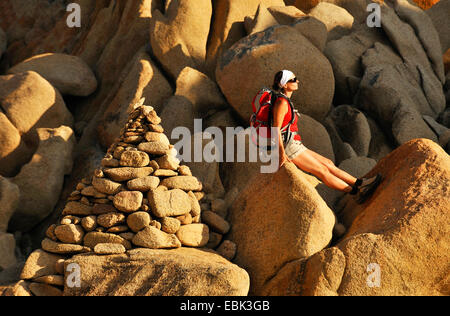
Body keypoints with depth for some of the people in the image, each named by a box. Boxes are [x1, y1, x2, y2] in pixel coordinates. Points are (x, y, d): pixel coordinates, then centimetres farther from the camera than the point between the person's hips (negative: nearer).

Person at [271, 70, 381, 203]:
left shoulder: (286, 102, 16)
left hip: (296, 147, 10)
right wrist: (282, 154, -23)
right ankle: (356, 192, 0)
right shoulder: (282, 102, -15)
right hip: (289, 148, -10)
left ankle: (359, 183, 6)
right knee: (323, 171, -5)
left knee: (328, 163, 6)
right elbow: (276, 129, -20)